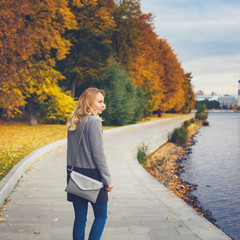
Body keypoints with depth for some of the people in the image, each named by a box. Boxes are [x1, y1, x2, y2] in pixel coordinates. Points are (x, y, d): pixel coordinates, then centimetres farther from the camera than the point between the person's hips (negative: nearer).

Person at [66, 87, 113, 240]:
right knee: (101, 216, 10)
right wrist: (107, 179, -10)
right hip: (92, 175, -6)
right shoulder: (94, 121, -14)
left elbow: (72, 150, 12)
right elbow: (98, 154, -15)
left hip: (75, 174, 7)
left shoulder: (73, 122, 9)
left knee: (80, 218, 12)